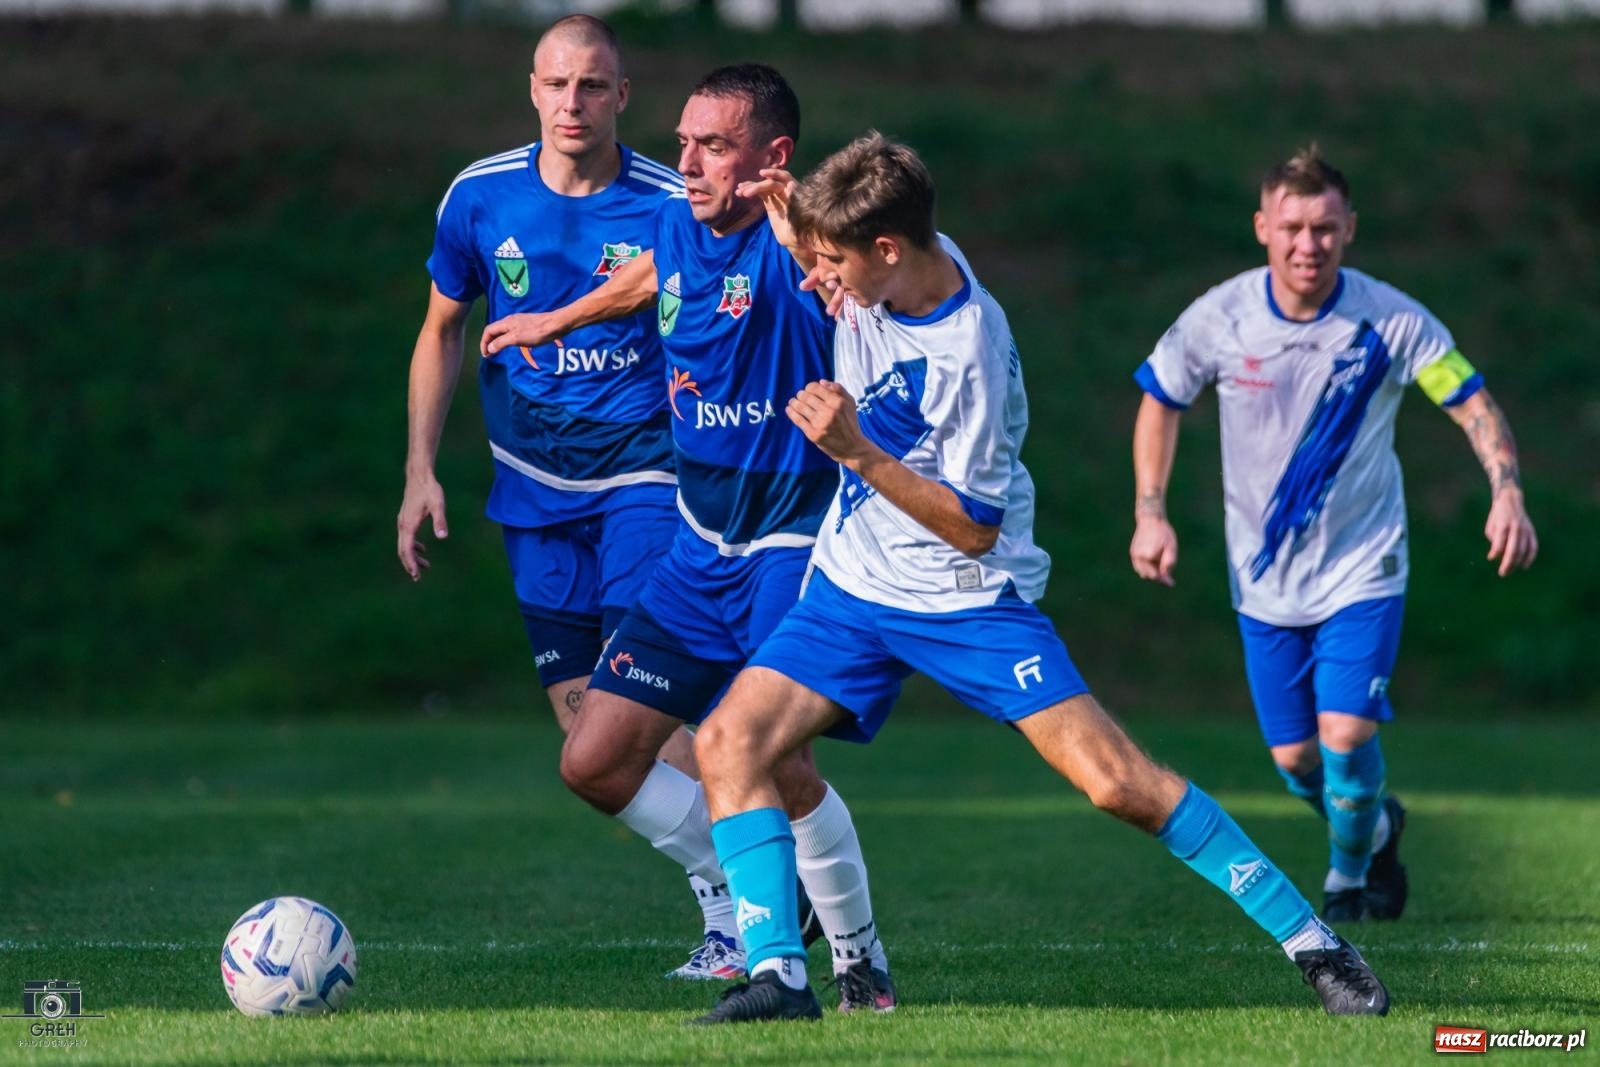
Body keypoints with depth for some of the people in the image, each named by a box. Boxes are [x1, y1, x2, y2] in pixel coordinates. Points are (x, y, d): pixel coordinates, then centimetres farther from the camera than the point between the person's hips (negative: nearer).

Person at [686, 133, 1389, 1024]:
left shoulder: (970, 353, -26)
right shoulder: (888, 269, -6)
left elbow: (974, 528, -22)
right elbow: (834, 288, 21)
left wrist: (857, 451, -31)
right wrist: (794, 217, 0)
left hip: (968, 601, -7)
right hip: (852, 585, 7)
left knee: (1115, 781, -14)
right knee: (729, 742, -11)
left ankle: (1309, 941, -3)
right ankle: (778, 975, -10)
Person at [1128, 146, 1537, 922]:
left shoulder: (1391, 322, -15)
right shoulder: (1219, 319, -11)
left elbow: (1474, 406, -9)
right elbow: (1160, 402, 5)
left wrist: (1506, 493, -26)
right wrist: (1150, 513, -4)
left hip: (1362, 565, -2)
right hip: (1264, 575, 2)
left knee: (1346, 735, -16)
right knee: (1294, 760, 5)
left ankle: (1348, 879, 12)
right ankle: (1379, 827, 39)